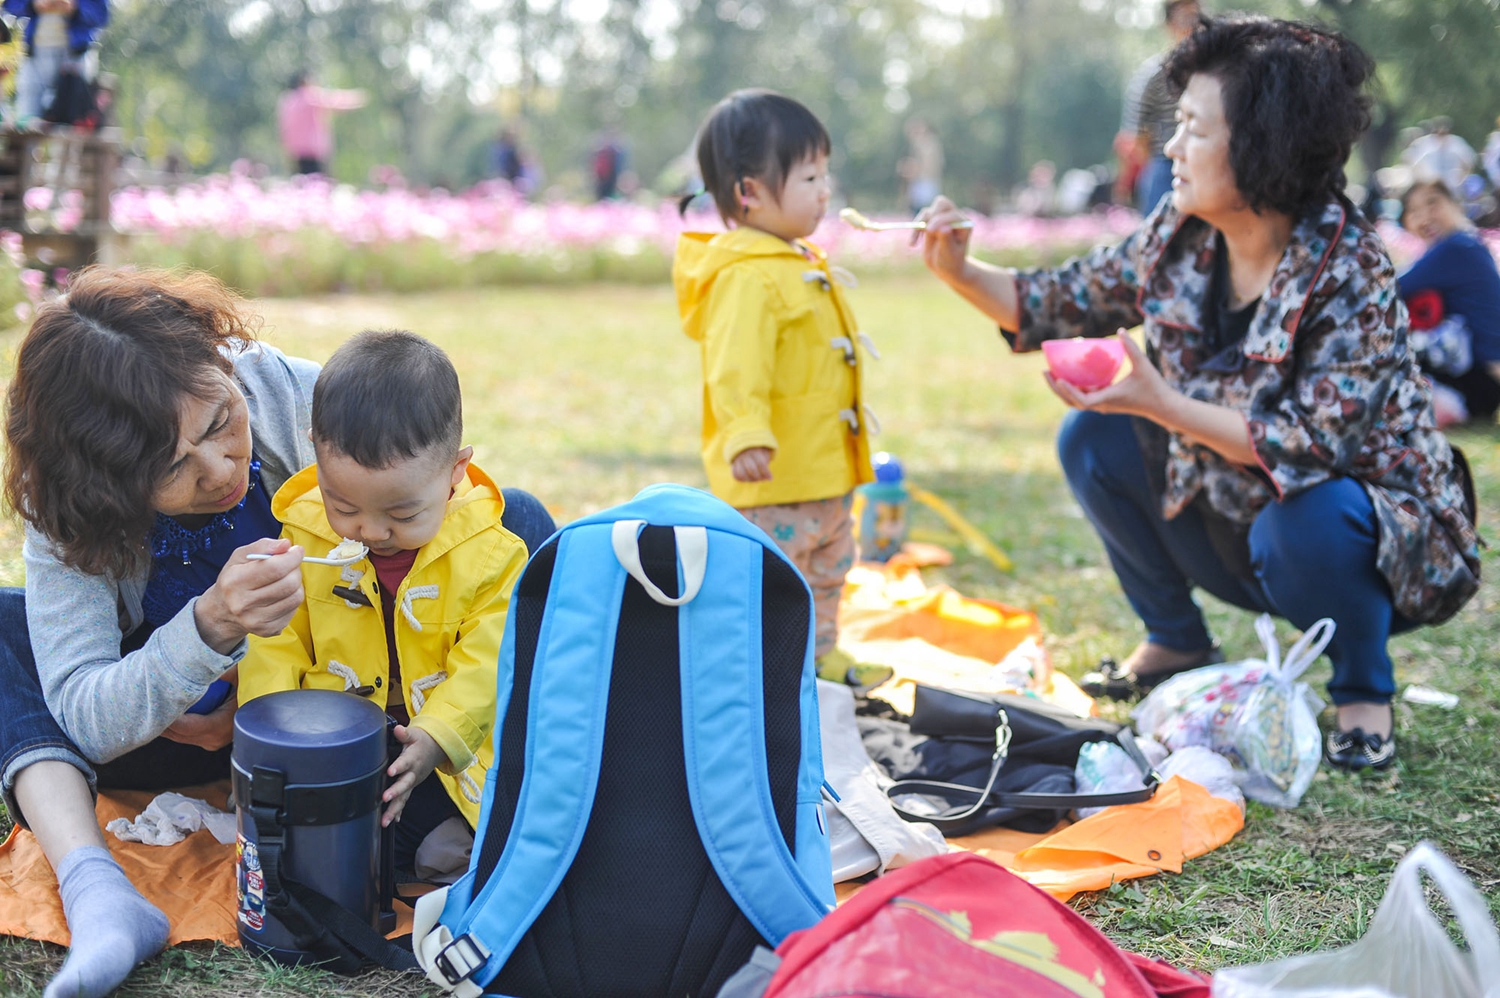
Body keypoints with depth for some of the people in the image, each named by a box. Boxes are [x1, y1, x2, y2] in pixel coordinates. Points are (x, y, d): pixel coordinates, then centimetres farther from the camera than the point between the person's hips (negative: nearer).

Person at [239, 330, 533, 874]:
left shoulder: (491, 554, -10)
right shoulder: (304, 539, -3)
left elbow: (485, 666, -12)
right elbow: (275, 646, 2)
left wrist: (435, 741, -28)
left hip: (449, 753, -2)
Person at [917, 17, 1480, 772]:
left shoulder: (1349, 272, -27)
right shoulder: (1179, 235, -8)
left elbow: (1315, 442, -33)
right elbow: (1068, 305, 3)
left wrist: (1160, 404, -39)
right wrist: (961, 273, -12)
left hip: (1359, 526, -6)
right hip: (1231, 520, 7)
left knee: (1300, 521, -37)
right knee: (1090, 439, -4)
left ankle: (1364, 693, -4)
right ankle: (1176, 641, 14)